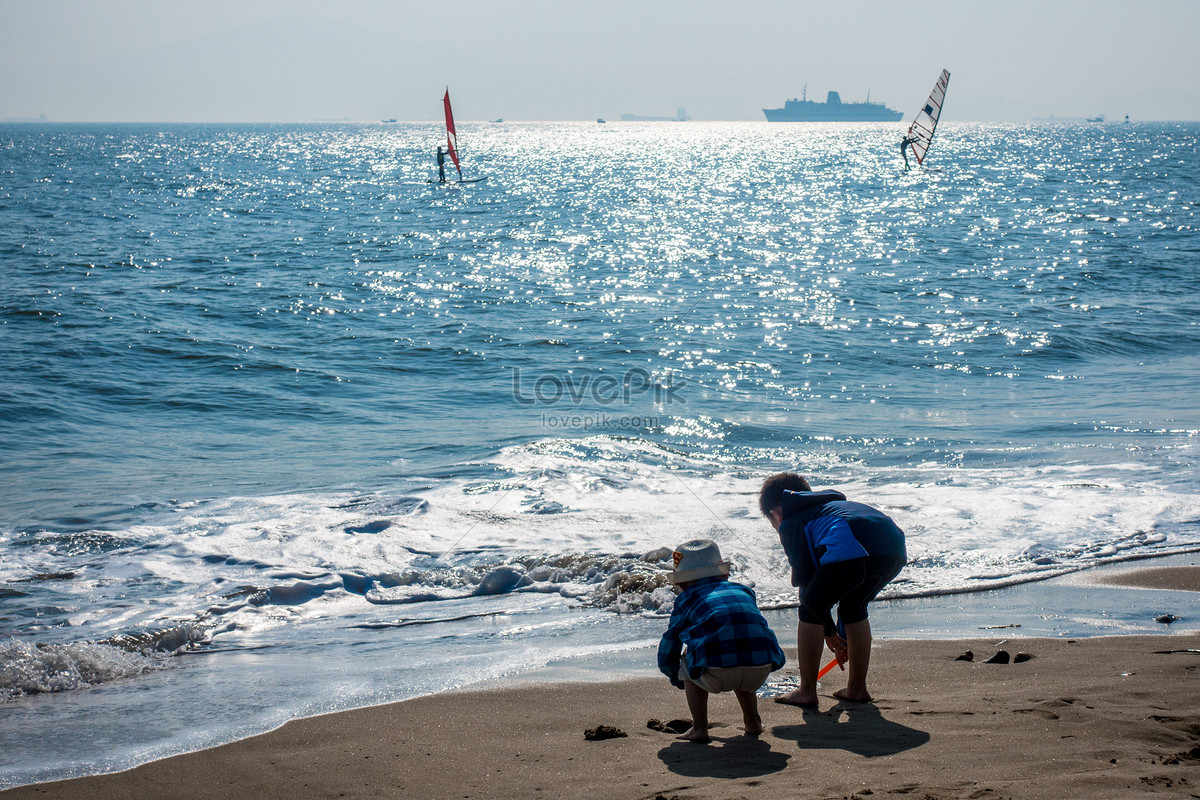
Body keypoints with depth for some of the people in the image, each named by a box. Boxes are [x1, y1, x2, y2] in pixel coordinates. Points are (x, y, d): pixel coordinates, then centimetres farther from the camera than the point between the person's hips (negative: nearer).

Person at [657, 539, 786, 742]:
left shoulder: (686, 600, 19)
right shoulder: (744, 591, 28)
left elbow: (667, 657, 23)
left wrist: (678, 679, 44)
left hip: (718, 674, -4)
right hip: (761, 671, 4)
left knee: (687, 667, 27)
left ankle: (699, 727, 15)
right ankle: (753, 722, 36)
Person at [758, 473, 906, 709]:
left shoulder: (790, 522, 22)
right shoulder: (830, 505, 42)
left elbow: (805, 579, 16)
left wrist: (829, 632, 26)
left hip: (851, 551, -7)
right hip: (894, 551, 7)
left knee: (810, 611, 14)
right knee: (854, 608, 30)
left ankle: (807, 692, 16)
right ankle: (857, 688, 32)